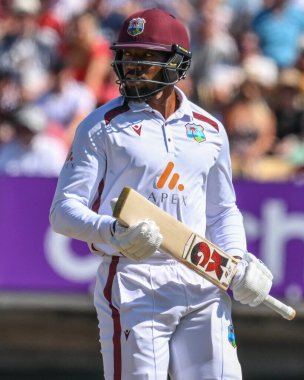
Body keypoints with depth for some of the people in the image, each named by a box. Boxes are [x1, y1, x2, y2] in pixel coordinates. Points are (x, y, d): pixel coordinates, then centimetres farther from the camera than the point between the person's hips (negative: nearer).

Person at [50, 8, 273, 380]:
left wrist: (237, 260, 5)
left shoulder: (210, 130, 15)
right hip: (132, 282, -4)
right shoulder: (101, 126, 2)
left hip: (201, 279, 4)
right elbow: (64, 210, -3)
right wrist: (114, 232, -23)